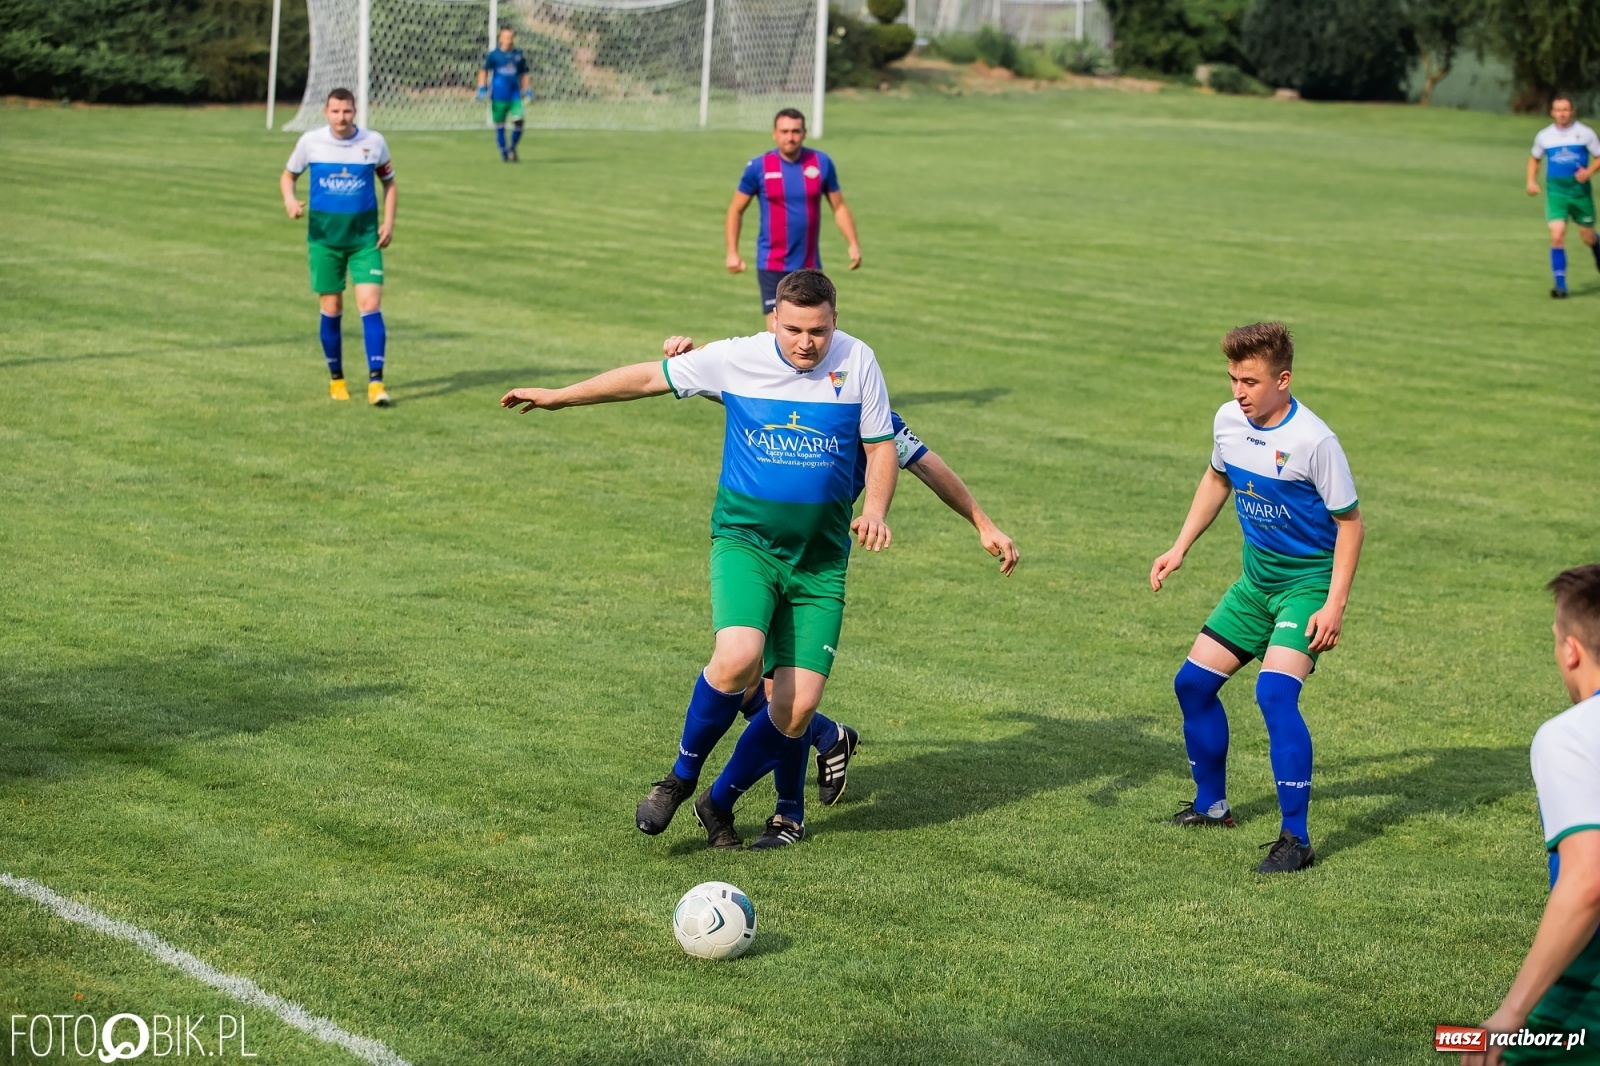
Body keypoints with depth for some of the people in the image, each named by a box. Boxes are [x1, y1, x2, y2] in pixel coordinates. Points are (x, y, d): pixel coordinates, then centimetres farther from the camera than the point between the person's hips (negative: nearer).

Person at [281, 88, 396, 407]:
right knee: (331, 309, 4)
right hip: (324, 237, 0)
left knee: (370, 305, -12)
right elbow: (288, 175, 9)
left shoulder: (374, 141, -2)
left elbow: (389, 182, 11)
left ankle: (376, 381, -12)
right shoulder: (310, 141, -3)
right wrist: (289, 199, -13)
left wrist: (389, 222, 0)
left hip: (365, 237, 0)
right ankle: (336, 379, 21)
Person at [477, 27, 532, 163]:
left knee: (518, 121, -12)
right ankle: (504, 151, 17)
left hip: (514, 95, 1)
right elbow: (484, 71, 6)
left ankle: (512, 149, 8)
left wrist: (526, 90, 11)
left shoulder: (519, 55, 6)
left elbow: (523, 74, 17)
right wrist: (482, 88, -3)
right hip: (498, 95, -1)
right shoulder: (493, 54, -1)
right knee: (499, 124, 3)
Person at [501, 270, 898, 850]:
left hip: (820, 560, 2)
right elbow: (650, 378, 6)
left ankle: (720, 802, 19)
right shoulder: (736, 359, -5)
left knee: (798, 706, -6)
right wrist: (559, 396, 10)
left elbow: (882, 448, 6)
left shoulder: (858, 362, -3)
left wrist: (874, 509, -14)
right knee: (738, 658, -28)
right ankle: (682, 776, -2)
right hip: (745, 539, -2)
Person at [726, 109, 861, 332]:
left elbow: (839, 207, 8)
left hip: (810, 265, 3)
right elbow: (736, 210, 5)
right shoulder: (759, 167, -5)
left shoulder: (822, 163, 0)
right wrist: (732, 252, -2)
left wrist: (853, 244, -3)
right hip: (772, 264, -3)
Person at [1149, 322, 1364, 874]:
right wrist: (1180, 548, 15)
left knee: (1275, 691, -24)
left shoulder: (1313, 440, -23)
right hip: (1256, 578, 8)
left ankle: (1296, 839, -17)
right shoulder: (1228, 420, -3)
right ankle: (1211, 805, 30)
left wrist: (1334, 605, -20)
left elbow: (1350, 524, -15)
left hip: (1309, 581, -7)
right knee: (1193, 682, 9)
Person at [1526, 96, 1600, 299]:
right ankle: (1560, 285, -10)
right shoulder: (1544, 136, 3)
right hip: (1556, 192, 1)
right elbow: (1534, 158, 19)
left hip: (1580, 190, 0)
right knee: (1557, 236, -14)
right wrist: (1531, 180, 4)